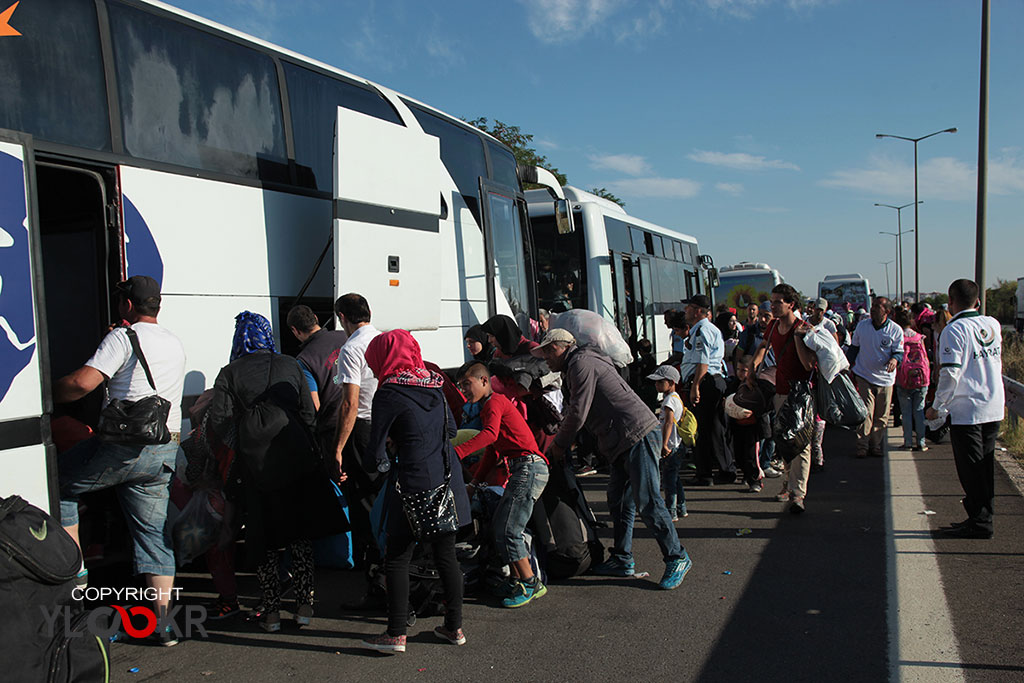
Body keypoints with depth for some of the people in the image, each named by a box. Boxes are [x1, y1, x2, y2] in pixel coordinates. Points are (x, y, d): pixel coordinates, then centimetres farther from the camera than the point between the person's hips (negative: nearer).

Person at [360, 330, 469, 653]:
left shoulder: (389, 394, -10)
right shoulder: (433, 384, 9)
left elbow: (375, 454, -9)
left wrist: (380, 463, 14)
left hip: (414, 486, -7)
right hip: (448, 482, 7)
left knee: (397, 559, 5)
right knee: (446, 555, 13)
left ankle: (397, 634, 8)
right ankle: (454, 627, 21)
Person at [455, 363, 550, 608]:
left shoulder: (495, 402, -5)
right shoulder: (488, 407, 27)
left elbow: (490, 434, -25)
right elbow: (493, 451, 30)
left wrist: (456, 453, -34)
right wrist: (473, 484, 25)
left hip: (529, 466, -11)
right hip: (523, 470, 11)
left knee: (506, 530, -12)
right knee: (498, 526, 9)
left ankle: (530, 584, -4)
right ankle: (519, 580, 13)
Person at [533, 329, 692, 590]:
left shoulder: (581, 363, -9)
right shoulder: (578, 366, 23)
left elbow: (578, 413, -13)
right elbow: (572, 413, 27)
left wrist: (560, 445, 1)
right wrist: (556, 446, 22)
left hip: (639, 436, -11)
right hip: (621, 444, 11)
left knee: (647, 503, -9)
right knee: (619, 502, 12)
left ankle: (677, 558, 1)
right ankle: (623, 559, 20)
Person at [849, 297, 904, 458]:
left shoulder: (895, 330, -4)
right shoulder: (862, 325, 2)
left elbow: (899, 351, 1)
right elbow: (854, 347, 13)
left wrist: (894, 359, -23)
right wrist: (851, 369, 11)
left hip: (885, 378, 0)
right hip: (864, 376, 0)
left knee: (881, 415, 6)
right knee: (865, 412, -8)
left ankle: (876, 446, 18)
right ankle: (862, 446, -2)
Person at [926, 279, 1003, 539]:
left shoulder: (954, 330, -13)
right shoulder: (993, 325, 7)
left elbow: (950, 374, -17)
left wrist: (937, 407, -8)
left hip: (966, 410, -7)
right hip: (994, 408, 7)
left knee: (970, 468, 2)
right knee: (985, 465, 14)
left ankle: (980, 521, 6)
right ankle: (985, 516, 21)